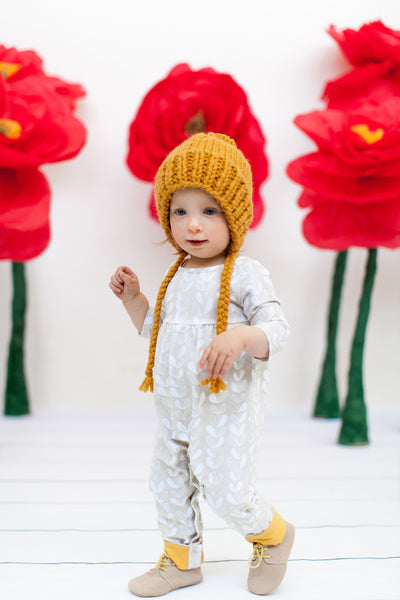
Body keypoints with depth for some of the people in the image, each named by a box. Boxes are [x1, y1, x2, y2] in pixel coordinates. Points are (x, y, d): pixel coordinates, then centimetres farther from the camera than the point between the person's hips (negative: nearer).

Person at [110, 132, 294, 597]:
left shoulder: (245, 274, -13)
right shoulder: (177, 276, 8)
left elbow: (276, 330, -19)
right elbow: (155, 328, 21)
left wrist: (240, 336, -38)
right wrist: (132, 297, 5)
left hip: (226, 408, -7)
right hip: (174, 407, 7)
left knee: (226, 493, -1)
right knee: (168, 484, 16)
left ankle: (272, 534, 31)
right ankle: (182, 560, 38)